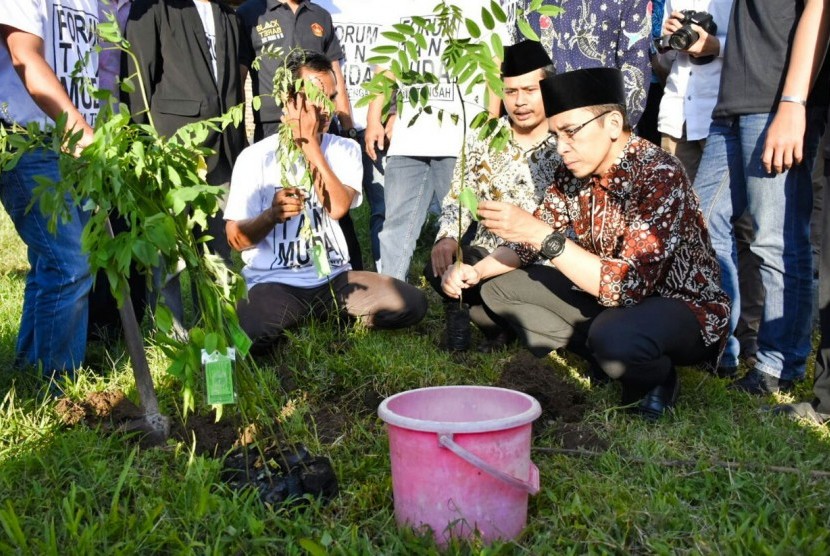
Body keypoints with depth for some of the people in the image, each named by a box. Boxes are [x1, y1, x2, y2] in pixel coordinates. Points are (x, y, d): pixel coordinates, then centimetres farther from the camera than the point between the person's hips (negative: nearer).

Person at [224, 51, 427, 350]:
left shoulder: (345, 150, 6)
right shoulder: (256, 157, -2)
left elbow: (337, 207, -14)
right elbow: (236, 238, -5)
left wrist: (311, 144, -14)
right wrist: (271, 215, -26)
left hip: (334, 277, 3)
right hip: (274, 282, -3)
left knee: (412, 304, -18)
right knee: (247, 333, -36)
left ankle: (326, 315, 4)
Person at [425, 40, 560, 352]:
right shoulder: (483, 138, 6)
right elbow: (458, 198, 9)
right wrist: (448, 237, -12)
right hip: (488, 256, 3)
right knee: (438, 268, -25)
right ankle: (501, 322, 0)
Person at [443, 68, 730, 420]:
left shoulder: (658, 176, -26)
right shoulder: (573, 173, -4)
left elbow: (626, 286, -34)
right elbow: (534, 240, 9)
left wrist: (541, 233, -36)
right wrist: (476, 271, -9)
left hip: (686, 308, -7)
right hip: (609, 299, 7)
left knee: (612, 334, -40)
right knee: (499, 289, 1)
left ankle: (656, 378, -4)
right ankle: (611, 361, 0)